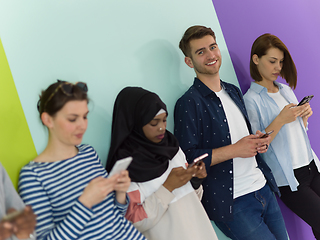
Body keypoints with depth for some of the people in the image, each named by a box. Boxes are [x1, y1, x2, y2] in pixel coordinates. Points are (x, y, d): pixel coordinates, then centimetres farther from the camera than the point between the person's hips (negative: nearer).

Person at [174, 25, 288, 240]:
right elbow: (186, 158, -17)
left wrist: (258, 141, 3)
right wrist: (235, 149, -19)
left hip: (263, 188, 7)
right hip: (232, 202, -7)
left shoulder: (233, 91, 14)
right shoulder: (188, 104, -10)